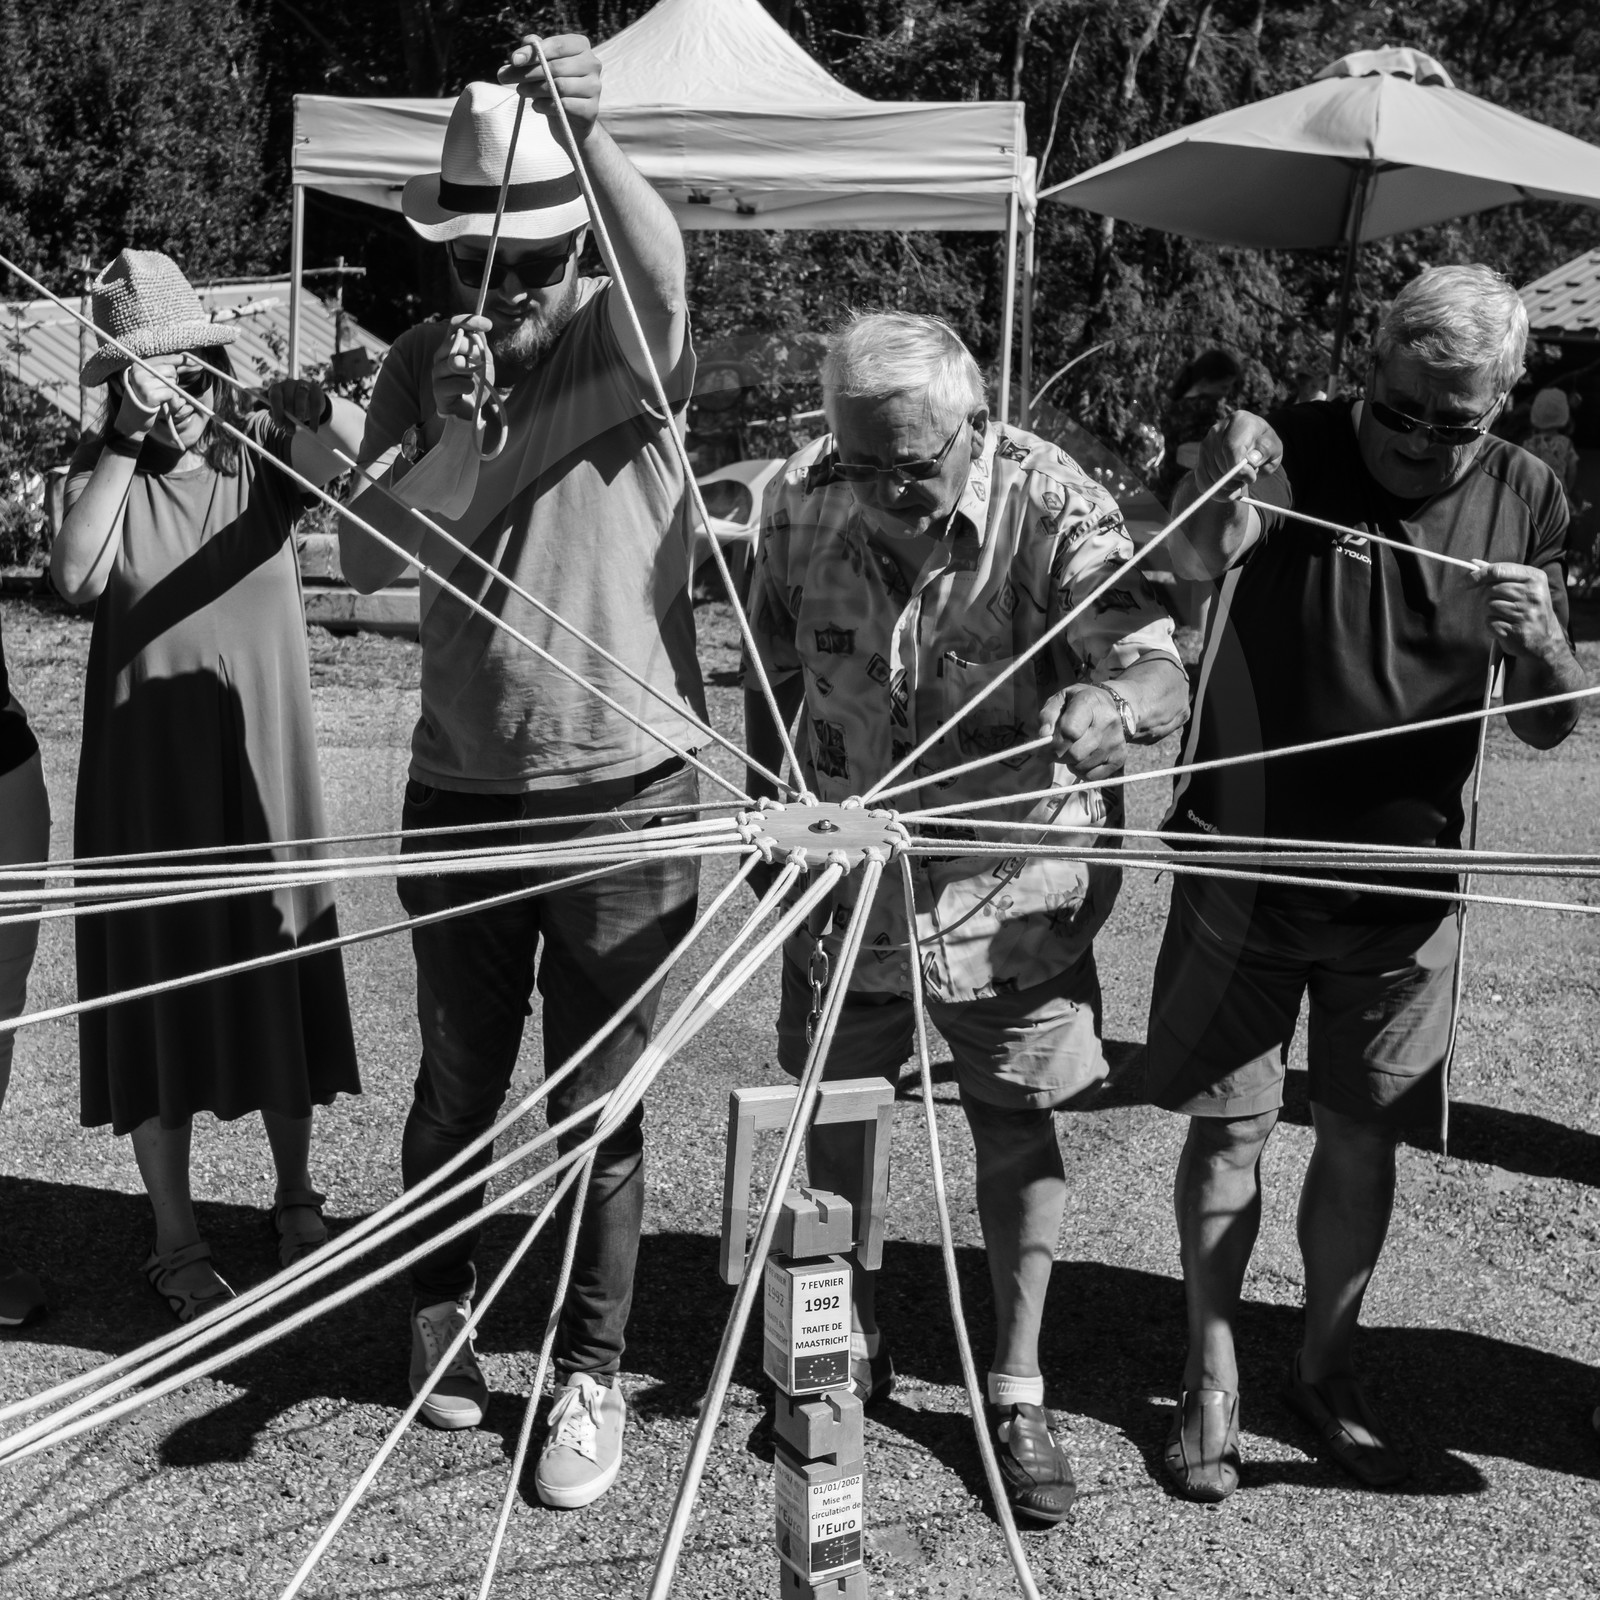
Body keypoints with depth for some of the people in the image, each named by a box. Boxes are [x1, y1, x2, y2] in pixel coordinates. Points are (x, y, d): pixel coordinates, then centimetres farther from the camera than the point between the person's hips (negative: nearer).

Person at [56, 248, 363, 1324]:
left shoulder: (262, 458, 0)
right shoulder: (107, 472, 0)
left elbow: (364, 450, -20)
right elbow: (75, 578, -19)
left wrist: (315, 410, -42)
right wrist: (125, 440, -22)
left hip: (265, 772, 1)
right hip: (147, 781, -1)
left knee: (281, 987, 12)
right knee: (159, 998, 5)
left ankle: (297, 1196, 32)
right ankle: (177, 1242, 18)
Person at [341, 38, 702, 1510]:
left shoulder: (620, 335, -5)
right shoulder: (422, 367, 3)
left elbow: (662, 268, -30)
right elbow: (366, 557, -6)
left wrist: (594, 140, -48)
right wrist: (461, 431, -20)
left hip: (625, 793, -3)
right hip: (460, 792, 3)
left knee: (599, 1109, 8)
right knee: (457, 1090, 18)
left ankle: (593, 1373, 25)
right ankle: (441, 1316, 42)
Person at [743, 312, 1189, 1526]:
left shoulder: (1055, 511, -19)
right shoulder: (801, 500, -9)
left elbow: (1164, 678, -27)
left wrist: (1112, 703, -50)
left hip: (1007, 887, -2)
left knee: (1021, 1130, 9)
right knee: (831, 1114, 16)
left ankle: (1018, 1389, 29)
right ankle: (853, 1346, 40)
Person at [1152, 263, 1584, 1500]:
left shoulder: (1525, 501, 0)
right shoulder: (1295, 452, -8)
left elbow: (1552, 728, 1)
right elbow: (1200, 563, -25)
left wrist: (1539, 641, -21)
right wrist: (1222, 485, -46)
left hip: (1402, 882, 2)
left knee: (1361, 1136, 12)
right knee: (1229, 1125, 4)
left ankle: (1327, 1364, 33)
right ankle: (1213, 1374, 22)